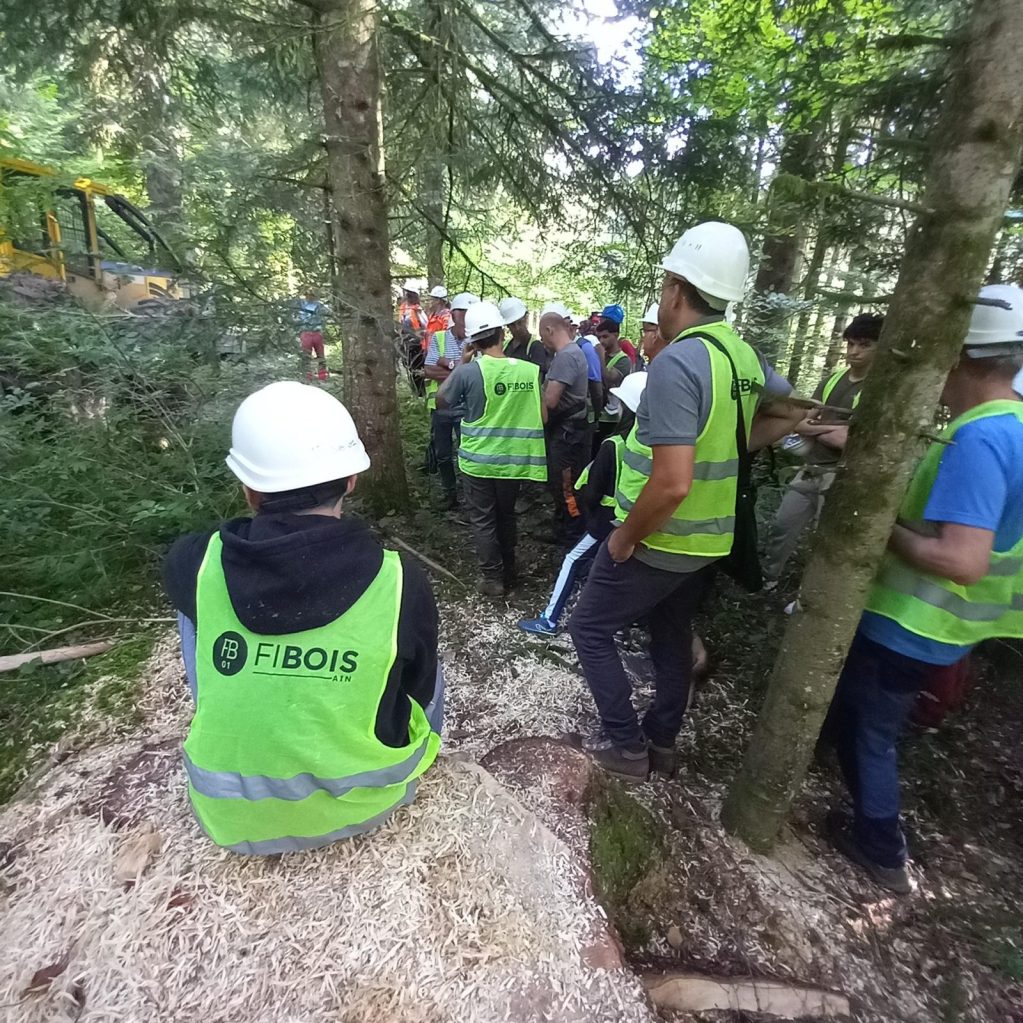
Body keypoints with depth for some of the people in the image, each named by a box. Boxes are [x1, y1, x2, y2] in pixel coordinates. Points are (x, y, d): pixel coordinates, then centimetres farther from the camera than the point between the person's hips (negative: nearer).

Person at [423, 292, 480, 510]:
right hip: (440, 406, 3)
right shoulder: (438, 338, 1)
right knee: (442, 453, 13)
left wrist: (448, 364, -14)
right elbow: (428, 371, -9)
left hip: (466, 407, -3)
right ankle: (449, 492, 31)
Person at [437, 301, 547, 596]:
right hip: (513, 459, 3)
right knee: (506, 515, 20)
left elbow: (441, 401, 1)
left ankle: (493, 578, 17)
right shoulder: (531, 370, -8)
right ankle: (508, 572, 31)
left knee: (483, 520, 10)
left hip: (478, 459, -3)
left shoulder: (469, 371, -15)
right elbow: (542, 416, -2)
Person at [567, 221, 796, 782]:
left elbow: (672, 483, -32)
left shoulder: (676, 363, -25)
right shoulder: (745, 355, 2)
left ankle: (624, 743, 21)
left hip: (658, 541, -8)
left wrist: (625, 537, -17)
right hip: (709, 540, 8)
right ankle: (661, 741, 39)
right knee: (673, 636, 23)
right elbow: (790, 412, 19)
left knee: (590, 628, 11)